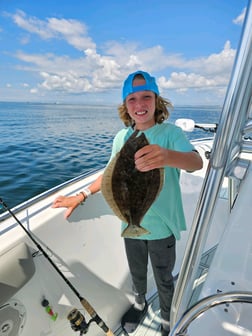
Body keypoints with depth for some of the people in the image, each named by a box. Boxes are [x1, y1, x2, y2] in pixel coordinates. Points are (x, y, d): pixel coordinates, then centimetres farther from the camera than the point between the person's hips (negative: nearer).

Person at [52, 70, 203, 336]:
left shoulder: (170, 132, -15)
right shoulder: (121, 138, -4)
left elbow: (196, 162, -33)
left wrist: (168, 156, -55)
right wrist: (81, 197, 3)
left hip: (161, 226, -3)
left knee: (164, 279, 21)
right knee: (136, 273, 27)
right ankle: (139, 304, 59)